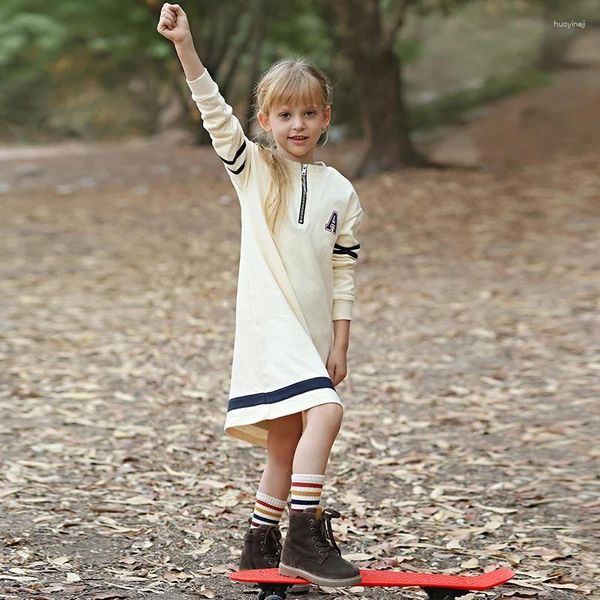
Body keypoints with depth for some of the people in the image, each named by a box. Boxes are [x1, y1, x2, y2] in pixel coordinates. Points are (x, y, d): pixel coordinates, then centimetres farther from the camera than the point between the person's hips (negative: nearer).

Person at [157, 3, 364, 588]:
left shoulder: (341, 193, 8)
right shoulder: (253, 167, 2)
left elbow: (343, 273, 9)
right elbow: (215, 112, -11)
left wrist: (339, 342, 4)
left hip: (314, 332, 5)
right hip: (269, 322, -5)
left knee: (287, 441, 10)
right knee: (324, 411, -23)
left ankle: (260, 546, 23)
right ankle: (306, 537, -20)